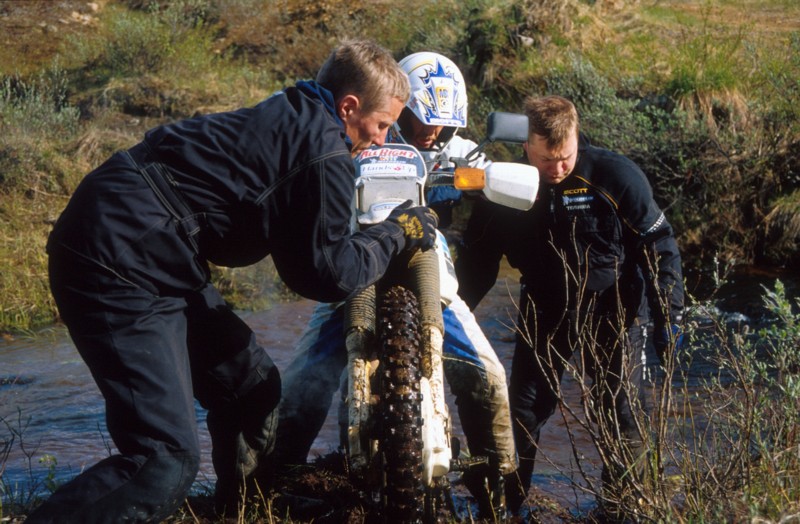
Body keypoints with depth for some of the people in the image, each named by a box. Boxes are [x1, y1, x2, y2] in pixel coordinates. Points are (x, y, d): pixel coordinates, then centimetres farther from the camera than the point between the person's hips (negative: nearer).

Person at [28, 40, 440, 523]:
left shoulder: (291, 119, 17)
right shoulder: (325, 152, -12)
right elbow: (327, 273, -6)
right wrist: (396, 233, 6)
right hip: (119, 266, -11)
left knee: (253, 388, 20)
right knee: (166, 461, -17)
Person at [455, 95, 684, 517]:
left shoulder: (616, 177, -19)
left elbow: (659, 246, -10)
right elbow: (477, 259, 1)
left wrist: (668, 315, -11)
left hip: (610, 310, -2)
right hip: (544, 311, 2)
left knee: (620, 415, 1)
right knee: (522, 410, 2)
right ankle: (505, 502, 16)